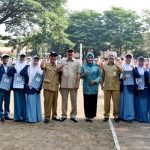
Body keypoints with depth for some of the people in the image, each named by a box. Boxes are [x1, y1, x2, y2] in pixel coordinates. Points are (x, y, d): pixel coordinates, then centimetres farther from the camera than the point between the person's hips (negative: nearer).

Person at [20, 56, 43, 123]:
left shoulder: (40, 69, 11)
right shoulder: (27, 67, 3)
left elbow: (42, 78, 5)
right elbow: (21, 73, -10)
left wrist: (40, 86, -9)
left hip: (37, 88, 3)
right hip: (30, 88, -3)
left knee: (37, 102, 8)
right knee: (30, 102, -4)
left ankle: (37, 117, 14)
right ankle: (31, 118, -2)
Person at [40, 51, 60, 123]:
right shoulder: (46, 64, 0)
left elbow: (60, 76, 19)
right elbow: (41, 66, -24)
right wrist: (45, 57, -16)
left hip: (55, 87, 5)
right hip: (48, 86, -5)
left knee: (55, 102, 11)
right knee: (47, 102, -4)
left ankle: (54, 115, 23)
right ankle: (47, 116, 2)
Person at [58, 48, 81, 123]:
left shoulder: (77, 62, 5)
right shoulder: (62, 61, 7)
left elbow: (78, 74, 2)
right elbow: (58, 70, 1)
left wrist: (77, 84, -5)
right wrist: (61, 67, -21)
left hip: (73, 85, -1)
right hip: (64, 84, 1)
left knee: (74, 100, 4)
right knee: (64, 100, 8)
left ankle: (73, 115, 13)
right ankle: (64, 115, 16)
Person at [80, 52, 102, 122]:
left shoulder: (97, 66, 5)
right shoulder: (84, 66, 7)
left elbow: (100, 76, 3)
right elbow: (80, 76, 6)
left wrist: (95, 81, -12)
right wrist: (83, 74, -16)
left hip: (94, 87, 0)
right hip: (86, 87, 0)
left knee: (93, 102, -2)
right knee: (87, 102, -1)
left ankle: (91, 116, 7)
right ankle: (87, 116, 9)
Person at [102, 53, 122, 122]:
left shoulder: (117, 66, 4)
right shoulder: (104, 66, 7)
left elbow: (121, 71, -16)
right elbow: (103, 76, 12)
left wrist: (117, 66, -30)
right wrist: (102, 84, 10)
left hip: (116, 87, -1)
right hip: (107, 87, 1)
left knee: (116, 101, 2)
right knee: (106, 101, 6)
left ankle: (116, 115, 11)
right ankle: (106, 115, 15)